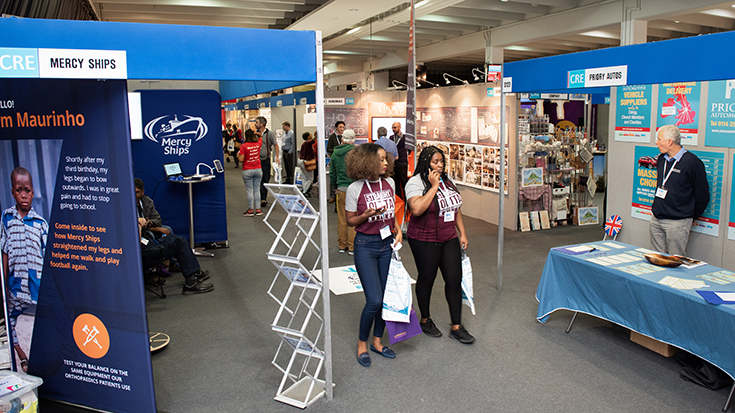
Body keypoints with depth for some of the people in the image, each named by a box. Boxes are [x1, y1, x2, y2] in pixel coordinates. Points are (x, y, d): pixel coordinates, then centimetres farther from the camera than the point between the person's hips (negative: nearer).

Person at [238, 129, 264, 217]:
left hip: (247, 171, -4)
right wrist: (256, 133, 12)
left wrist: (238, 156, 8)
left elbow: (241, 159, -11)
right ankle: (258, 210, 11)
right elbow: (260, 138, 25)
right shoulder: (258, 144, 1)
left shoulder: (244, 146, -12)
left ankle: (250, 210, 7)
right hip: (258, 169, 4)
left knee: (249, 190, 2)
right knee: (256, 190, 9)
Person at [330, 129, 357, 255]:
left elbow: (332, 173, 14)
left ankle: (342, 246, 20)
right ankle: (352, 247, 5)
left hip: (341, 189, 4)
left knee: (341, 219, 11)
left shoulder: (335, 154, 7)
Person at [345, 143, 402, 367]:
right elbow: (350, 221, -3)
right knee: (374, 300, -9)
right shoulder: (355, 188, -12)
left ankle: (377, 341, 29)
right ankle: (362, 343, 16)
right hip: (366, 245, -5)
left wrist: (398, 229, 2)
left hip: (387, 244, 5)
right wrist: (367, 214, -21)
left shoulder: (389, 183, 3)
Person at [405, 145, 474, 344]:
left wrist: (462, 234, 13)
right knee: (426, 279, 8)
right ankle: (425, 320, 29)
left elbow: (456, 208, 17)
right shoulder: (415, 182, -12)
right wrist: (433, 186, -23)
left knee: (455, 279, 3)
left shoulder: (447, 181, 11)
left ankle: (456, 327, 13)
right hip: (424, 241, -6)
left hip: (449, 239, 6)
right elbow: (417, 209, -28)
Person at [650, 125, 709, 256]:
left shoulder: (692, 162, -12)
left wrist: (691, 217, 3)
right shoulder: (661, 159, 9)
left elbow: (703, 196, -6)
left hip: (678, 222, -7)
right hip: (656, 220, 7)